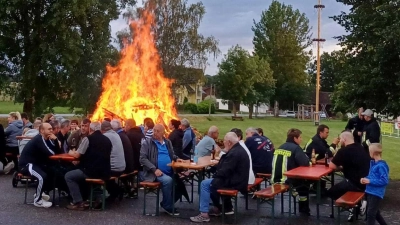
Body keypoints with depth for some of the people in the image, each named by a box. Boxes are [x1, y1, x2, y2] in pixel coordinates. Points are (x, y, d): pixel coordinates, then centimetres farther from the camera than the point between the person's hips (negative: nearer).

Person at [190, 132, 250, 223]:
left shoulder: (234, 153, -21)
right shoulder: (238, 149, 12)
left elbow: (224, 172, -22)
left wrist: (214, 175, -6)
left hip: (235, 183, -11)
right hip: (237, 180, 11)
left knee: (205, 184, -8)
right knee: (212, 182, 25)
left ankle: (204, 214, -5)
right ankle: (227, 207, 25)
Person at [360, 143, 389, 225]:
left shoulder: (381, 165, -19)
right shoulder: (372, 163, 9)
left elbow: (384, 181, -22)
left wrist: (369, 181, -21)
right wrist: (365, 179, -1)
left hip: (376, 193, -9)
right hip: (370, 191, 9)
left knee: (370, 213, -5)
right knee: (375, 212, 22)